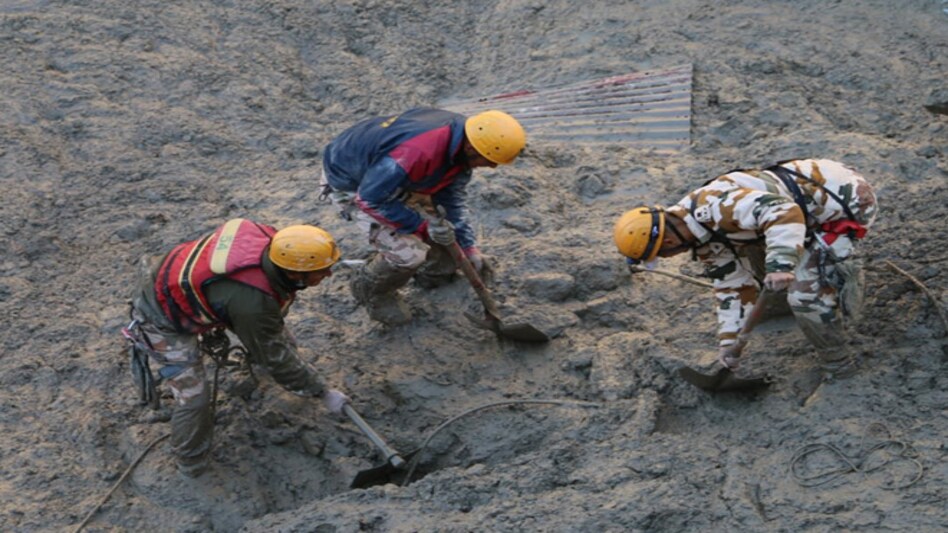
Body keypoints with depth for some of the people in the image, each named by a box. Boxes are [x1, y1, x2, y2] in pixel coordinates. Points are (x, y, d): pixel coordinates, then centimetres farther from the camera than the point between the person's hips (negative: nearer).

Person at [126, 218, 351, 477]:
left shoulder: (270, 239, -21)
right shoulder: (252, 303, -41)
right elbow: (276, 357, -24)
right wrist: (323, 393, -11)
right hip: (162, 318, -8)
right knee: (193, 396, -6)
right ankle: (190, 462, 18)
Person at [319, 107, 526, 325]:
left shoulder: (462, 143, -14)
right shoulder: (418, 152, -43)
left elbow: (452, 198, 1)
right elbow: (371, 197, -32)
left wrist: (469, 247, 1)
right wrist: (423, 224, -27)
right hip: (350, 185, -8)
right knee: (408, 252, -19)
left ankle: (433, 275, 37)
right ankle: (369, 290, 11)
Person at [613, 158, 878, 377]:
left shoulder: (715, 205, -29)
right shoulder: (706, 237, 4)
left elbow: (783, 212, -40)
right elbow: (732, 284, 10)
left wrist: (780, 264, -50)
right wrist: (729, 340, 7)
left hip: (848, 200, -10)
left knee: (805, 291, -16)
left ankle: (838, 363, 4)